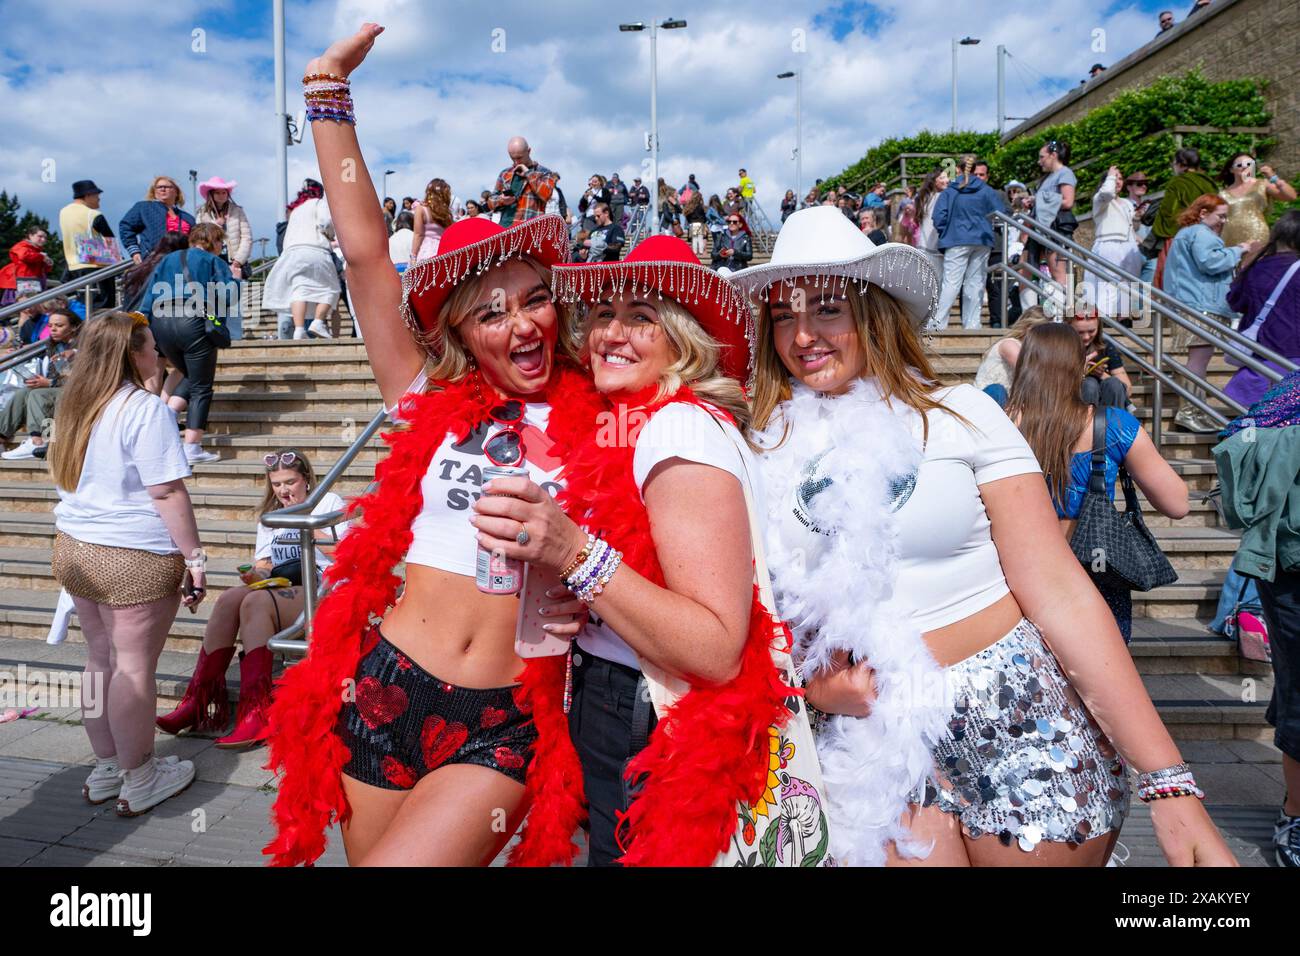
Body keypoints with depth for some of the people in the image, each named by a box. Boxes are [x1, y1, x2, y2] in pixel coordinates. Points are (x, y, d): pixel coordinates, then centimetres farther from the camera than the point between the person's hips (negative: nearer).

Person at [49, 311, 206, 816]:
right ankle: (139, 782, 15)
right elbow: (167, 493, -18)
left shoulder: (75, 407, 11)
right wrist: (193, 557, -13)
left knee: (101, 659, 17)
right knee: (134, 667, 2)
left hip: (75, 550, 8)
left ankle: (105, 768, 30)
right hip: (134, 558, -8)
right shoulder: (145, 409, -16)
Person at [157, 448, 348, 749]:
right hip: (280, 588, 6)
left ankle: (255, 716, -39)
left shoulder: (329, 503, 7)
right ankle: (200, 701, -27)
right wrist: (256, 575, -5)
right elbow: (263, 565, 19)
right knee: (229, 598, -25)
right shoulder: (270, 514, 26)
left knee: (255, 602, -32)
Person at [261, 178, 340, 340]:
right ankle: (318, 322, -17)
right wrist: (330, 234, 15)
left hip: (292, 252, 4)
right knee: (329, 288, 5)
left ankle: (299, 329, -26)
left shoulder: (295, 208, 31)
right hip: (316, 250, -4)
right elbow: (325, 221, -4)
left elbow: (287, 237, 22)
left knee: (299, 288, -7)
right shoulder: (320, 203, 15)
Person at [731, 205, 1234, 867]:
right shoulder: (769, 453, -1)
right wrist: (814, 683, -10)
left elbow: (1059, 592, -9)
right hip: (877, 747, 2)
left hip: (1023, 726, -1)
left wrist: (1169, 785, -12)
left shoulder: (957, 415, -7)